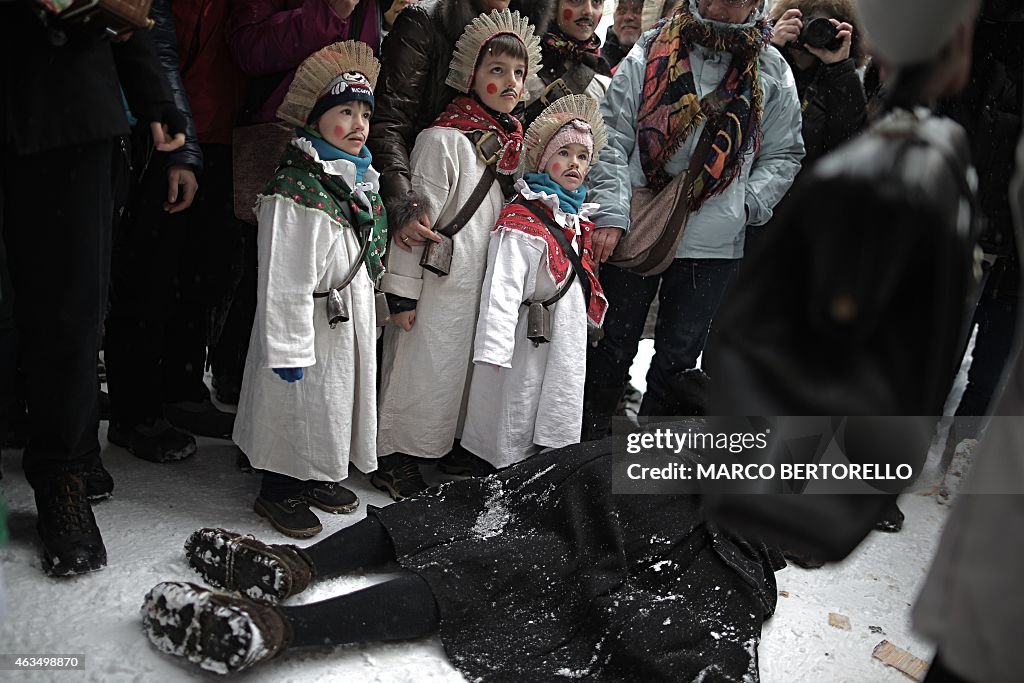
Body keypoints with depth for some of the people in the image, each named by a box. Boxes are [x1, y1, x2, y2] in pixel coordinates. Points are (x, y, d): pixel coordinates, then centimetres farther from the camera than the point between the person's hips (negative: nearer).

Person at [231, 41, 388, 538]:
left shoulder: (359, 180, 8)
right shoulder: (296, 190, -21)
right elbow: (283, 280, -23)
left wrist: (370, 320, 22)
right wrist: (288, 348, -23)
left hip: (353, 324, 9)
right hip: (310, 328, -9)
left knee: (338, 402, 20)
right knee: (299, 406, 4)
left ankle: (318, 477, 38)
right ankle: (278, 491, 23)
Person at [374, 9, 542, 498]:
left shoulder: (511, 141, 9)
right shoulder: (445, 138, -16)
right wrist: (402, 290, -17)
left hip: (487, 281, 8)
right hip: (441, 280, -8)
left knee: (469, 365, 18)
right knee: (422, 367, 1)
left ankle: (453, 444, 36)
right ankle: (395, 457, 17)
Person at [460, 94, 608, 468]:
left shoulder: (578, 218, 11)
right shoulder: (522, 220, -17)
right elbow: (501, 288, -23)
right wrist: (494, 349, -28)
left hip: (568, 345, 9)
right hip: (529, 344, -8)